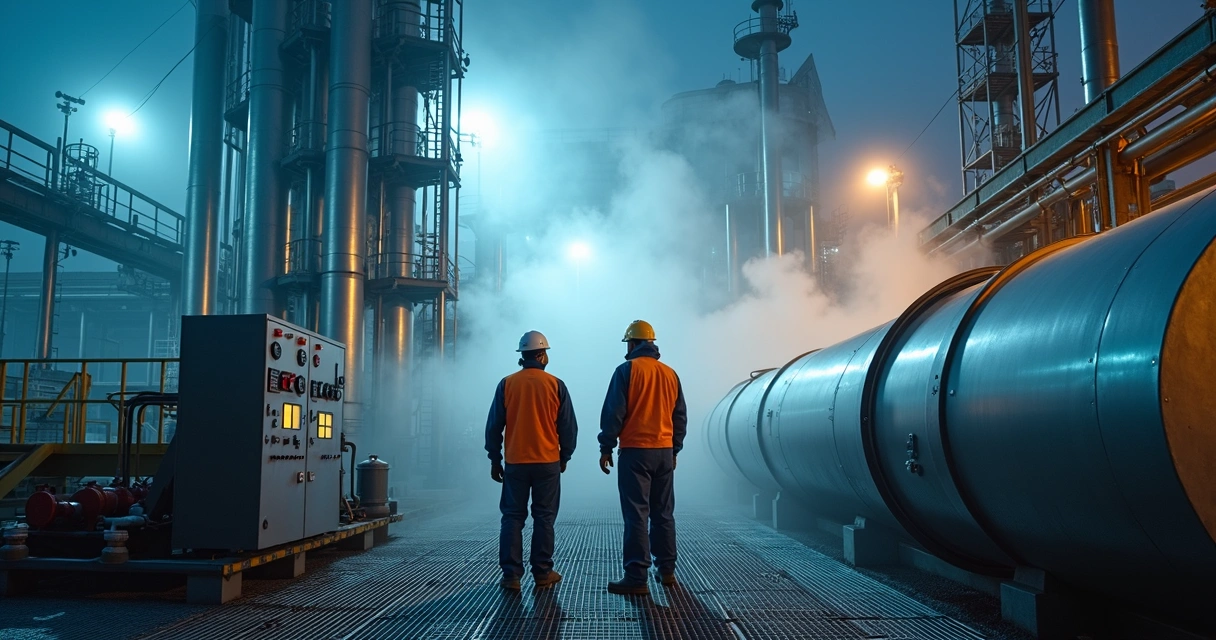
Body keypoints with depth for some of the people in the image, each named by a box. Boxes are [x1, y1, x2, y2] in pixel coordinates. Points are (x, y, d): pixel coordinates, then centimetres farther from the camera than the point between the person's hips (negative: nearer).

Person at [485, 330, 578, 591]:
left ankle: (511, 575, 6)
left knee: (512, 518, 7)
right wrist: (564, 457, 14)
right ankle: (542, 573, 11)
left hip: (515, 462, 1)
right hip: (548, 462, -1)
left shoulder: (507, 384, -1)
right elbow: (568, 426, 0)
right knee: (544, 518, 8)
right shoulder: (555, 385, -4)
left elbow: (493, 426, 1)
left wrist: (494, 459, 11)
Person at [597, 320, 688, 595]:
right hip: (664, 452, 6)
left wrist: (606, 448, -3)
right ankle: (667, 571, 20)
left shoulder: (627, 370, -6)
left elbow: (613, 412, -10)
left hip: (635, 451, -5)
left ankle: (637, 578, -7)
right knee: (663, 513, 14)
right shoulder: (670, 373, 10)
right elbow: (680, 416, 14)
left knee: (636, 515, -6)